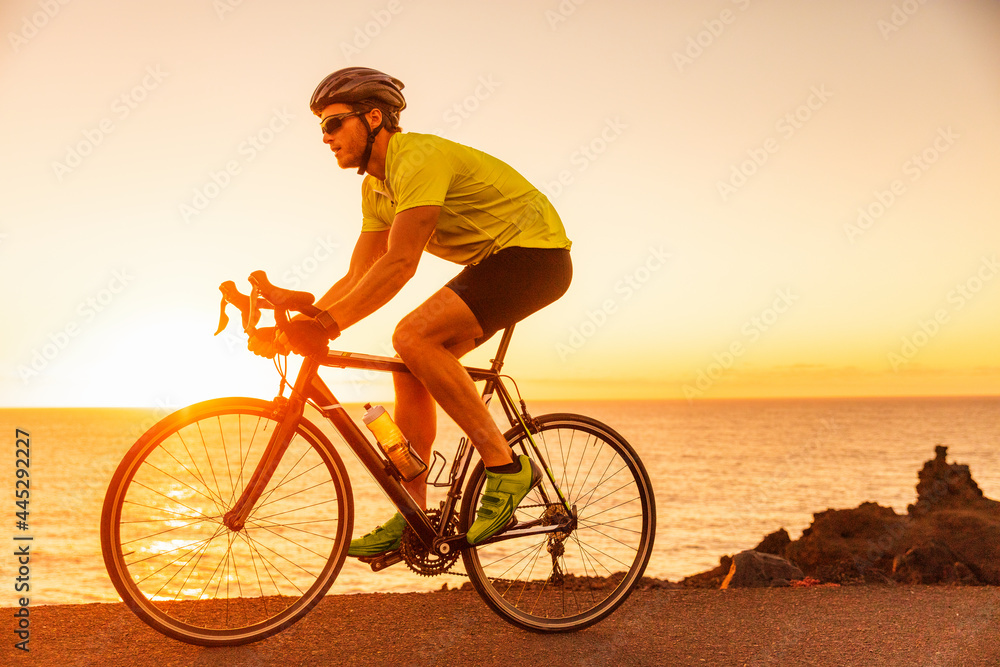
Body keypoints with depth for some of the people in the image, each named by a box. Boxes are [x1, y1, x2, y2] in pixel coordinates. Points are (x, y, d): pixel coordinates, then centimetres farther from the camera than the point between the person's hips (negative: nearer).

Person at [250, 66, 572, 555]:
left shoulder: (419, 158, -21)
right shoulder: (376, 187, 9)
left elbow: (399, 264, -31)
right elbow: (358, 276, 10)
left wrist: (327, 324, -33)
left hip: (533, 253, -9)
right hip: (492, 262, 9)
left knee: (413, 337, -25)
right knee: (409, 368, 0)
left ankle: (505, 466, -18)